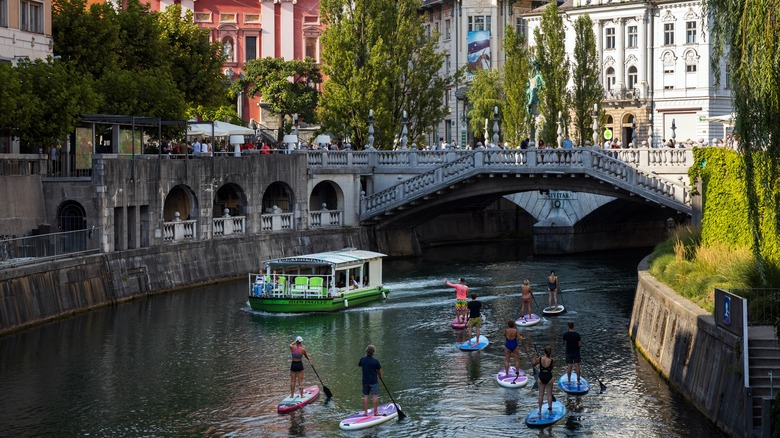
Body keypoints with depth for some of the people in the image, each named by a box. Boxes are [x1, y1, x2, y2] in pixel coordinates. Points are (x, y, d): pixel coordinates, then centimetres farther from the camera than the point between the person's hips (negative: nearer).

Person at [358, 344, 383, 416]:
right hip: (374, 381, -4)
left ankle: (365, 411, 13)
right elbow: (379, 370, -7)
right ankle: (375, 412, 1)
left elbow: (359, 365, 16)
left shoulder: (362, 359, -4)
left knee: (365, 396, 11)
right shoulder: (375, 360, -15)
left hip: (365, 381, 4)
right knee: (375, 396, 1)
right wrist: (380, 376, 14)